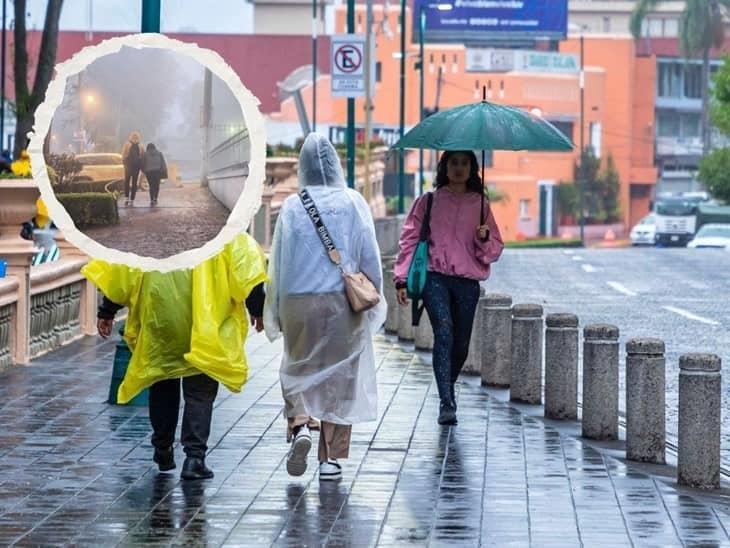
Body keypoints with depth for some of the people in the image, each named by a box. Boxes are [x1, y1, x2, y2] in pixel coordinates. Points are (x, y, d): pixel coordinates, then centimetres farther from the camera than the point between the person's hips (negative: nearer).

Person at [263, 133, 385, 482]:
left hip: (298, 303, 0)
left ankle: (300, 426, -10)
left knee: (299, 371, 16)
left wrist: (275, 313, 8)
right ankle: (331, 457, 6)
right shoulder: (353, 204, -4)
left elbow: (278, 263, 0)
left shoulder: (292, 207, -3)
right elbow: (370, 259, -1)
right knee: (340, 376, 7)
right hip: (343, 304, 0)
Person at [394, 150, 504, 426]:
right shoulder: (429, 201, 9)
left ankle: (448, 391, 30)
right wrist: (402, 279, -1)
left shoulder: (480, 206, 14)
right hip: (435, 276, -3)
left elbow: (495, 250, 15)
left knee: (461, 344, 4)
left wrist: (485, 238, -9)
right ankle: (446, 403, -27)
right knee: (444, 331, -22)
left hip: (467, 280, 3)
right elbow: (410, 239, 7)